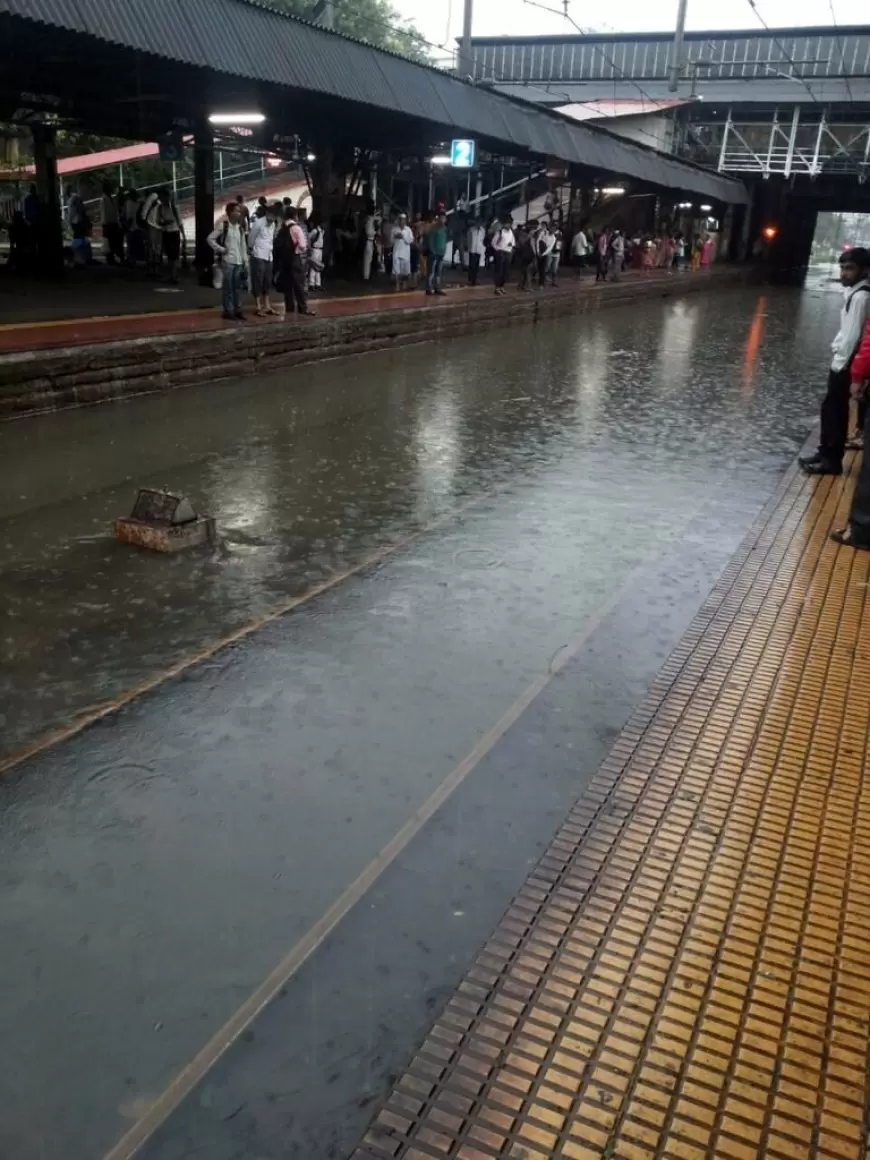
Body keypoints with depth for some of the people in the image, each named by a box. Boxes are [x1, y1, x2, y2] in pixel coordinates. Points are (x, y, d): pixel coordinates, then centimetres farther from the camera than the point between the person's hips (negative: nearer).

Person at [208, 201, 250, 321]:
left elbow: (243, 246, 13)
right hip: (227, 261, -5)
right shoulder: (223, 225, -5)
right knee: (228, 286, -2)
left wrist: (245, 262, 9)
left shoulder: (240, 228, 11)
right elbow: (210, 239, -5)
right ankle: (228, 310, 5)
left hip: (239, 262, 5)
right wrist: (221, 249, -10)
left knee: (238, 286, 8)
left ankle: (237, 310, 16)